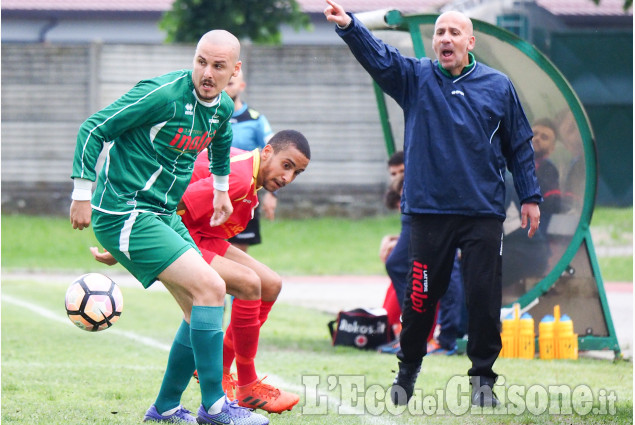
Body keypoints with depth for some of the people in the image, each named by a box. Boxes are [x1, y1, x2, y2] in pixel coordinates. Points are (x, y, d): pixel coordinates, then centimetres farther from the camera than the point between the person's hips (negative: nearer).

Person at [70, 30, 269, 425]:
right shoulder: (163, 94, -19)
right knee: (211, 289, -17)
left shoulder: (223, 107, 6)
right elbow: (94, 129, -16)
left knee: (202, 307, 8)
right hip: (125, 216, -9)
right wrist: (82, 193, -16)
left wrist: (222, 188, 41)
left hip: (164, 215, 9)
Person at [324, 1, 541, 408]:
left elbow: (520, 145, 11)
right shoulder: (416, 77, 5)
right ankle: (407, 370, 23)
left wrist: (530, 197, 8)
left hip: (484, 213, 0)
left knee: (484, 297, -1)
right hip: (429, 211, 0)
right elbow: (378, 57, -12)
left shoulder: (498, 85, 6)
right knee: (421, 297, 5)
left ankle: (483, 377, 12)